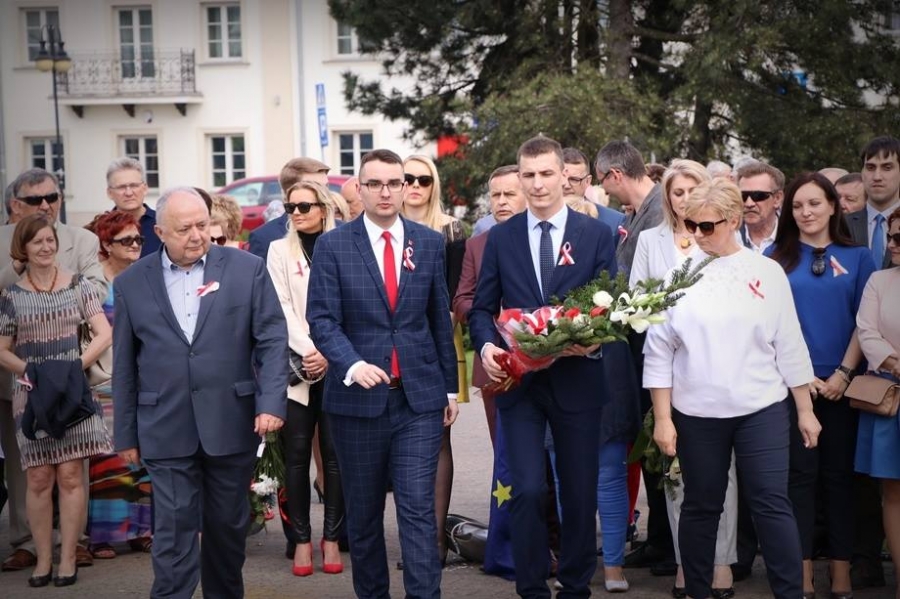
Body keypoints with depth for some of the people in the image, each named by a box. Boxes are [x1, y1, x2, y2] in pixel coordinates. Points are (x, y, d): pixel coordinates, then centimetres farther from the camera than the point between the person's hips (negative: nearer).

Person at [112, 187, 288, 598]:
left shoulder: (246, 268, 1)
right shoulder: (132, 283, 4)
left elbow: (272, 340, -1)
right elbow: (124, 366, 7)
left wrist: (271, 404, -12)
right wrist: (125, 435, 7)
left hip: (232, 423, 0)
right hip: (167, 431, 0)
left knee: (228, 524, 12)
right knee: (174, 531, -3)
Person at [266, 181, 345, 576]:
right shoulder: (280, 250, 8)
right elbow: (282, 308, 0)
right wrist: (308, 352, -12)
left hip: (336, 366, -1)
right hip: (295, 367, 1)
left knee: (335, 454, -1)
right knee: (296, 456, 0)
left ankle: (331, 537, 6)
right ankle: (300, 539, 6)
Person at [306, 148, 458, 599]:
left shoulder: (430, 243, 7)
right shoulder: (332, 246, -1)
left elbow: (441, 319, 11)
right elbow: (322, 319, -8)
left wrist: (450, 387, 12)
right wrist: (352, 365, -25)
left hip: (419, 397, 1)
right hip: (357, 396, 0)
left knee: (418, 507, -5)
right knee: (363, 511, 11)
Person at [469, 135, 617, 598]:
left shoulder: (597, 234, 2)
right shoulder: (501, 237, 6)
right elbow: (483, 308, 8)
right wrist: (486, 345, -11)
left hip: (576, 379, 0)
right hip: (518, 380, 0)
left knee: (580, 490, 8)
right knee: (528, 490, -7)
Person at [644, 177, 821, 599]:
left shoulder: (767, 273, 1)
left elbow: (790, 346, 6)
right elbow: (658, 351, 1)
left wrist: (805, 409, 7)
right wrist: (662, 418, -2)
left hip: (761, 409, 0)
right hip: (696, 413, 0)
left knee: (772, 504, -3)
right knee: (701, 506, 10)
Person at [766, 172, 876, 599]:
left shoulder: (857, 258, 7)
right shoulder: (776, 257, 5)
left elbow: (865, 322, 3)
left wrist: (843, 373, -8)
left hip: (841, 383, 1)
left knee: (838, 475, 4)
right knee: (799, 475, 0)